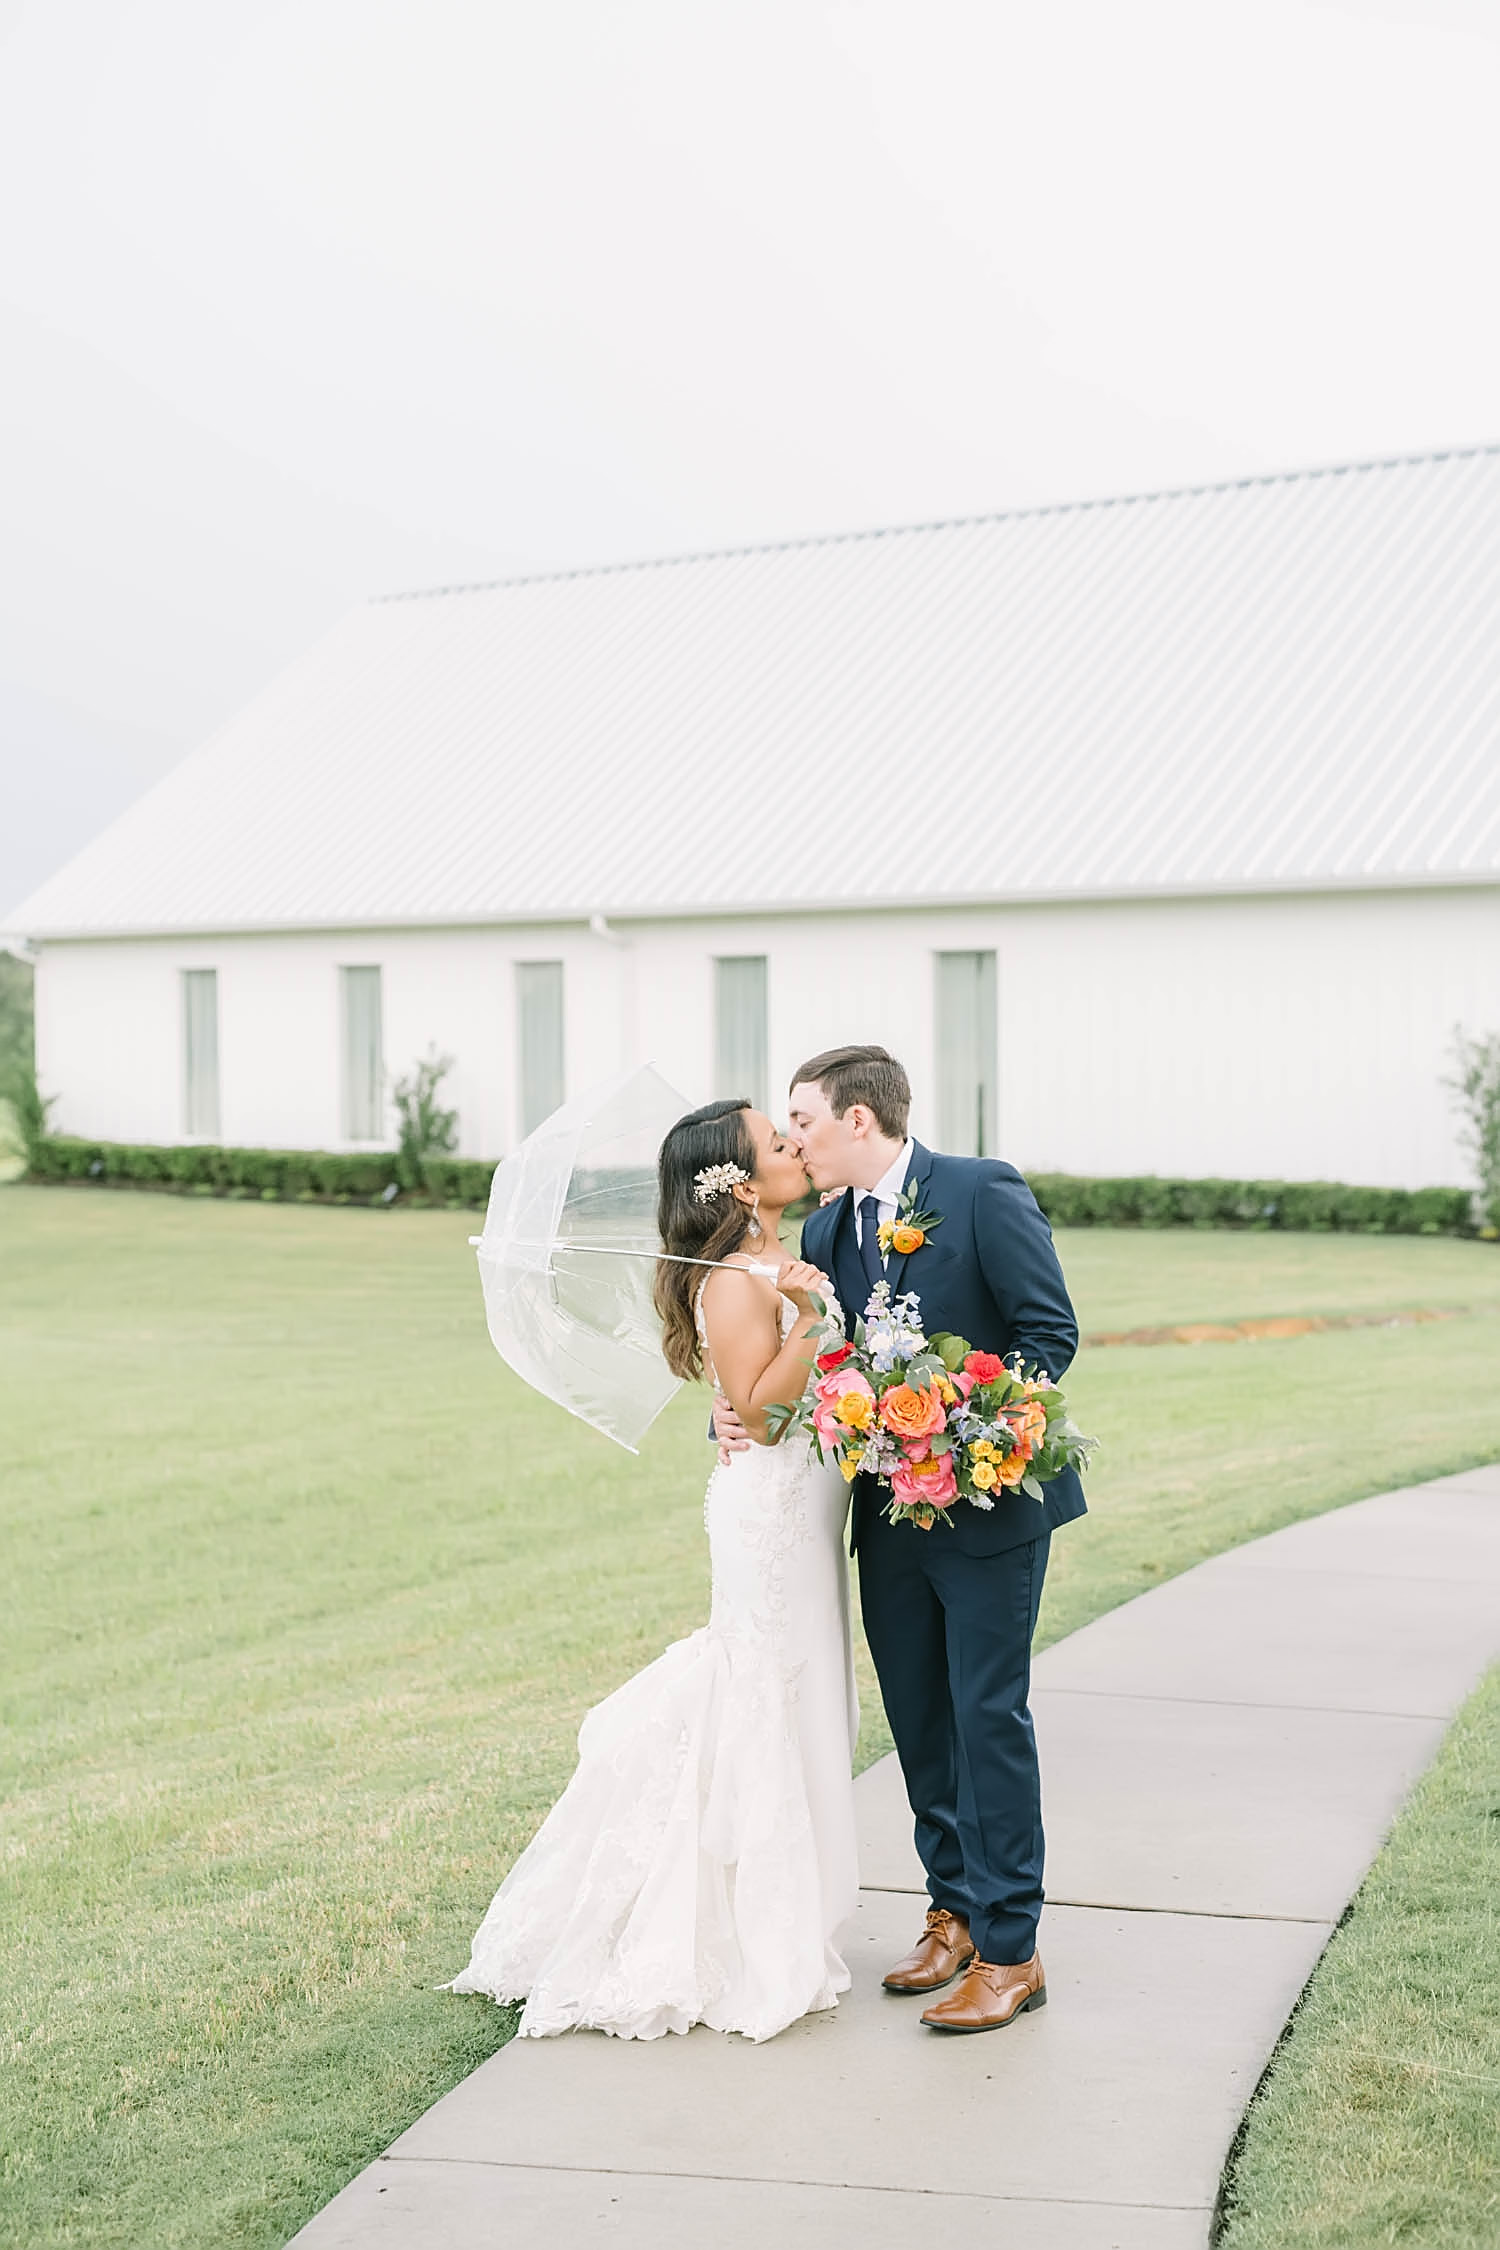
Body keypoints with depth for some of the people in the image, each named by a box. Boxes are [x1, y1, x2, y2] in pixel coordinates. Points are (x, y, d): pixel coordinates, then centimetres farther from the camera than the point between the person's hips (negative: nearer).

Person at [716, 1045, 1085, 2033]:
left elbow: (1051, 1331, -12)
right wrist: (740, 1414, -10)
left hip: (990, 1502, -6)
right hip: (890, 1512, 7)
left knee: (989, 1718, -4)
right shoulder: (824, 1232, 8)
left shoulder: (983, 1192, -10)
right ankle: (955, 1914, 28)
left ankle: (1010, 1951, 4)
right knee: (919, 1722, 13)